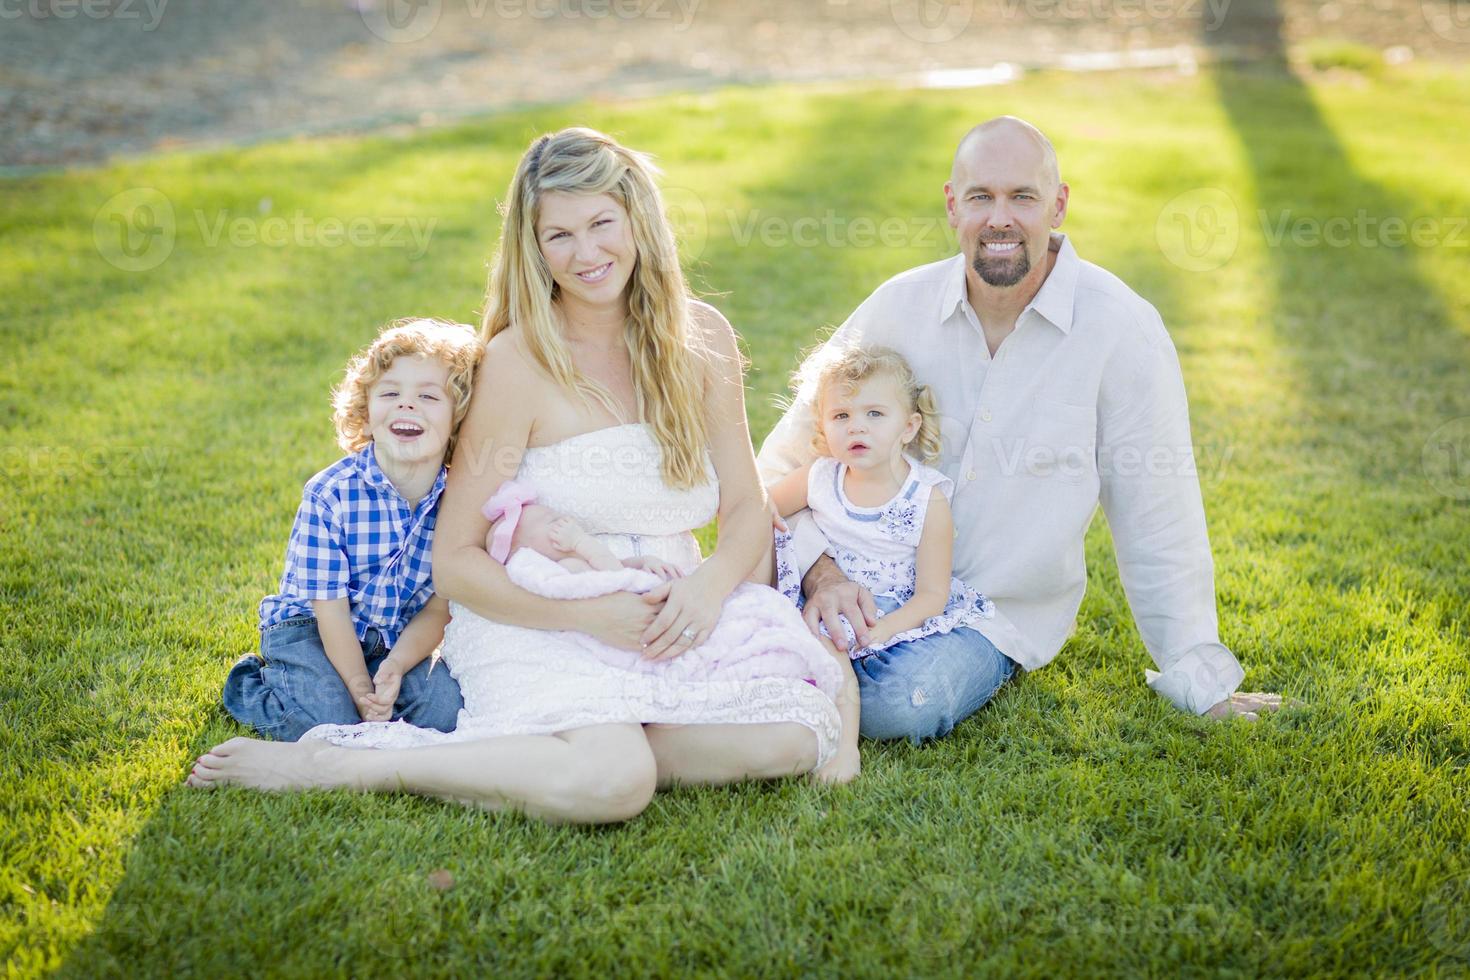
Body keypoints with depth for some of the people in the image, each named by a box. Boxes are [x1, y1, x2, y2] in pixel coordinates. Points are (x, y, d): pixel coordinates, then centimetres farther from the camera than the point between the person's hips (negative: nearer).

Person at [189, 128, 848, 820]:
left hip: (671, 628, 4)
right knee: (611, 784, -33)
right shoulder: (517, 361, -9)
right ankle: (332, 767, -15)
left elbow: (747, 510, 7)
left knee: (793, 738, -22)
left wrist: (712, 582, -16)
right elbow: (454, 562, -8)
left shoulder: (699, 339, 3)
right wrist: (592, 614, -20)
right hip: (536, 630, -4)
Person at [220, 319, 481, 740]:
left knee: (446, 708, -20)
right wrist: (360, 686, -22)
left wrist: (396, 665, -25)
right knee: (330, 721, -24)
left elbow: (440, 607, -9)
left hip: (398, 639, 3)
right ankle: (254, 685, 7)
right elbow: (330, 607, -18)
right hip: (309, 629, -3)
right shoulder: (329, 495, -21)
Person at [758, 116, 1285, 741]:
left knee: (901, 705, -30)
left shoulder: (1121, 330, -12)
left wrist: (1201, 682, -1)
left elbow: (1156, 519, -6)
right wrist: (822, 572, -22)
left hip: (999, 613, -1)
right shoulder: (900, 306, -6)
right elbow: (786, 462, -3)